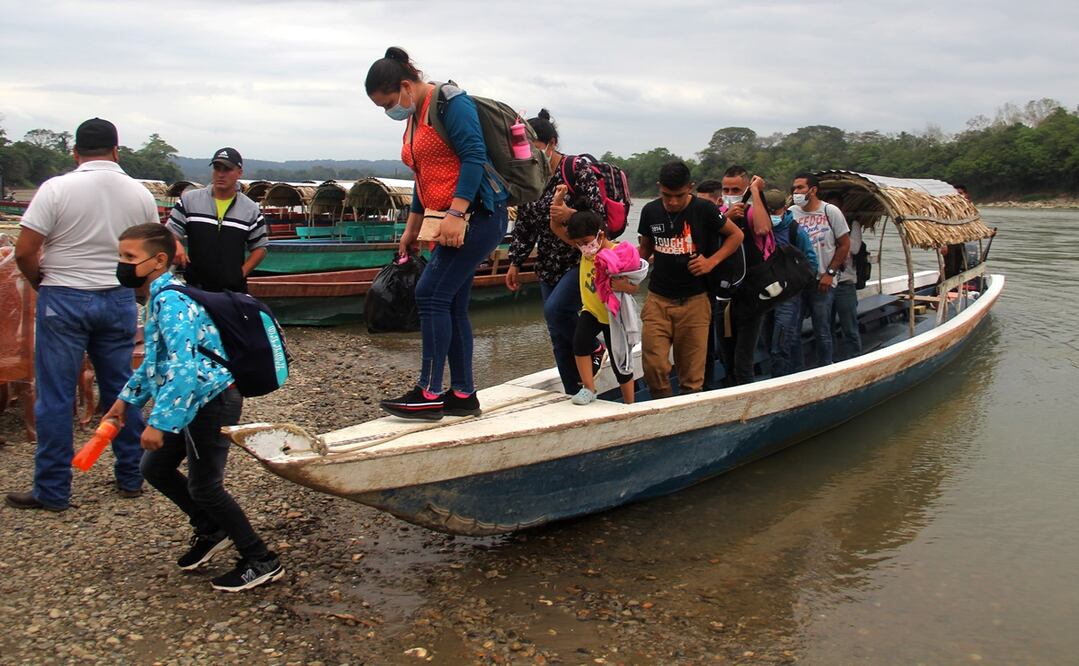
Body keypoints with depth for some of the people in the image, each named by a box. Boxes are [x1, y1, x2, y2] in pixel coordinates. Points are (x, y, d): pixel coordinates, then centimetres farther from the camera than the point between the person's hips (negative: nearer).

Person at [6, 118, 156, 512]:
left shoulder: (57, 188, -10)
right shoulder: (140, 194, 2)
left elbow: (24, 252, -11)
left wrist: (42, 283, 6)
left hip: (64, 301, -4)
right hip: (119, 301, 4)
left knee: (55, 398, 4)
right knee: (121, 391, 13)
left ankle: (52, 491, 11)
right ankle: (130, 479, 21)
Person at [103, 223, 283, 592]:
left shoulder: (170, 300, -21)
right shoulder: (161, 297, 11)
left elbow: (184, 366, -31)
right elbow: (156, 360, 25)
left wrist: (158, 421, -29)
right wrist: (127, 399, 29)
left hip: (211, 400, -10)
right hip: (194, 403, 10)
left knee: (204, 486, -3)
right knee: (155, 467, 19)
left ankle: (261, 562, 9)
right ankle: (212, 531, 34)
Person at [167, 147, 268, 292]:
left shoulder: (251, 209, 4)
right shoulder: (189, 199, 3)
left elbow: (260, 247, 10)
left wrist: (243, 272, -3)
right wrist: (176, 245, -18)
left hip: (234, 290, 0)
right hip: (194, 287, 0)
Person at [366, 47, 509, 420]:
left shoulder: (451, 103, -9)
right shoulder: (414, 119, 19)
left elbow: (474, 157, -19)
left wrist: (456, 214, -25)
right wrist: (412, 228, 23)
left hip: (478, 214, -10)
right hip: (451, 223, 10)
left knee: (431, 294, -14)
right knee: (451, 305, 8)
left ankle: (429, 394, -10)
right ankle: (463, 395, 14)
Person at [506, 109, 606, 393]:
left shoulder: (577, 170, -11)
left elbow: (601, 213, -15)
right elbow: (523, 225, 15)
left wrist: (571, 215, -32)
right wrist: (515, 263, 13)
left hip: (583, 259, -7)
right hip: (550, 265, 7)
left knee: (555, 310, -26)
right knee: (559, 337, 6)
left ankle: (594, 349, 3)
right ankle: (575, 395, 15)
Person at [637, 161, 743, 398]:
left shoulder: (704, 209, -7)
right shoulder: (650, 211, 3)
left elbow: (736, 235, 5)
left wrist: (712, 261, -8)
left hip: (693, 301, -2)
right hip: (657, 299, 2)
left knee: (692, 373, 2)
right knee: (653, 366, -7)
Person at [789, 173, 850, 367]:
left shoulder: (831, 212, -3)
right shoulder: (791, 213, 4)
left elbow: (844, 245, -1)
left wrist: (830, 273, -6)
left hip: (821, 282, -3)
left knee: (822, 332, 3)